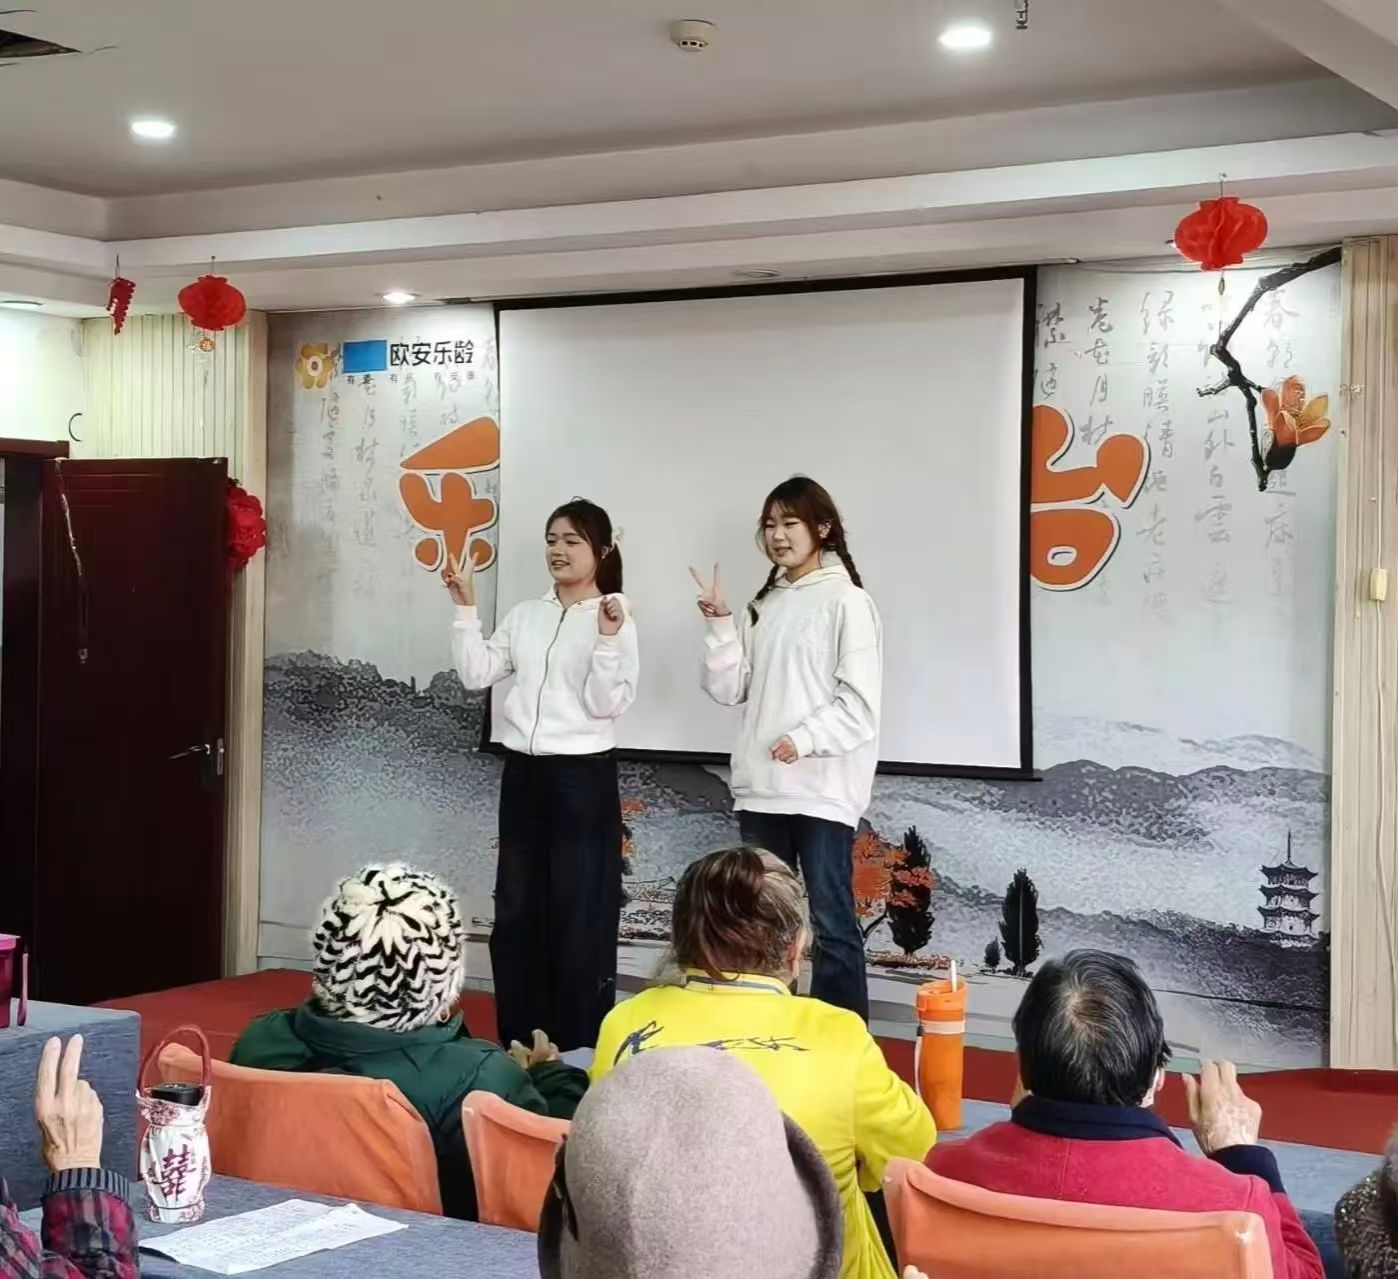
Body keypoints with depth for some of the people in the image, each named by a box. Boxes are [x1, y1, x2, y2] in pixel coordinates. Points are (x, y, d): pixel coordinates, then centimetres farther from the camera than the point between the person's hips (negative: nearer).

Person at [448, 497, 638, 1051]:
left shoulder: (616, 621, -6)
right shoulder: (525, 616, 10)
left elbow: (606, 705, -14)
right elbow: (475, 674, 3)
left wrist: (607, 639, -25)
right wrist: (465, 607, -1)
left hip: (583, 777, -6)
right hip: (522, 774, 6)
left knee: (578, 915, 0)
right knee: (516, 910, 10)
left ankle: (579, 1048, 9)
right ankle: (519, 1041, 21)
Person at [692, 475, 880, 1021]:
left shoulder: (846, 602, -5)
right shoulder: (764, 605, 16)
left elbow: (859, 703, -11)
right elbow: (729, 689, 10)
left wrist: (804, 739, -21)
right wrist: (720, 624, -1)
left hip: (822, 790, -7)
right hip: (761, 788, 7)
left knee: (830, 924, -6)